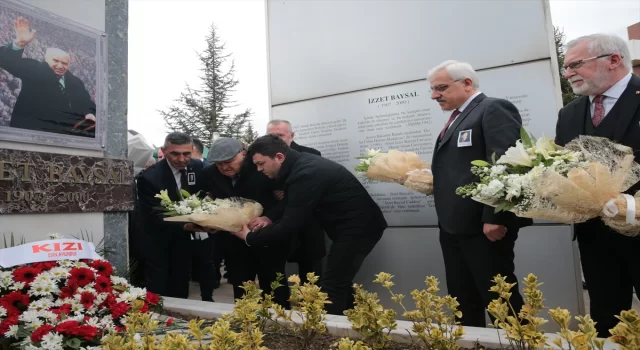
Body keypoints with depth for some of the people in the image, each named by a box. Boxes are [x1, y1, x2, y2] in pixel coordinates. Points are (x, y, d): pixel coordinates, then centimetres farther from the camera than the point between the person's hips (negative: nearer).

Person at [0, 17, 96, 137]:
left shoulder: (75, 82, 23)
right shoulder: (35, 70, 14)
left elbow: (87, 103, 17)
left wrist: (89, 113, -8)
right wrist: (20, 43, -16)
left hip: (71, 128, 4)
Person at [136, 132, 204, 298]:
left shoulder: (197, 167, -9)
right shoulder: (149, 177, -25)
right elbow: (156, 218, -27)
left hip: (182, 240, 5)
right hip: (157, 243, -5)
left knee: (180, 291, 17)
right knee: (157, 294, 3)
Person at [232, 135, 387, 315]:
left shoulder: (305, 174, -25)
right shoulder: (301, 164, 5)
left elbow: (289, 227, -24)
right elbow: (293, 212, 17)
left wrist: (249, 237, -10)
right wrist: (269, 220, 4)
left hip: (358, 228, -10)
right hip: (354, 226, 10)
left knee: (331, 288, -7)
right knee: (340, 284, 18)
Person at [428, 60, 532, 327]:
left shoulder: (494, 109, -7)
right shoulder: (456, 118, 21)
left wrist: (495, 217, -23)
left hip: (483, 224, -9)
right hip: (453, 225, 9)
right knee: (462, 301, 16)